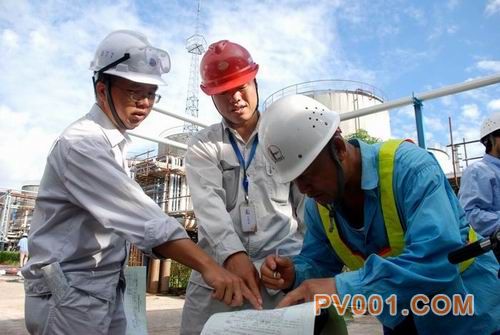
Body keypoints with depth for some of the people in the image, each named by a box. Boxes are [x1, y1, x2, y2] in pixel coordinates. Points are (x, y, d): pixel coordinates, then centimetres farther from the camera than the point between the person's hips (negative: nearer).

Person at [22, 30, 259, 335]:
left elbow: (125, 215, 6)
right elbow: (142, 216, -31)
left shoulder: (114, 144, 11)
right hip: (71, 293, -8)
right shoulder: (81, 144, -19)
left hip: (107, 289, 8)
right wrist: (209, 266, -35)